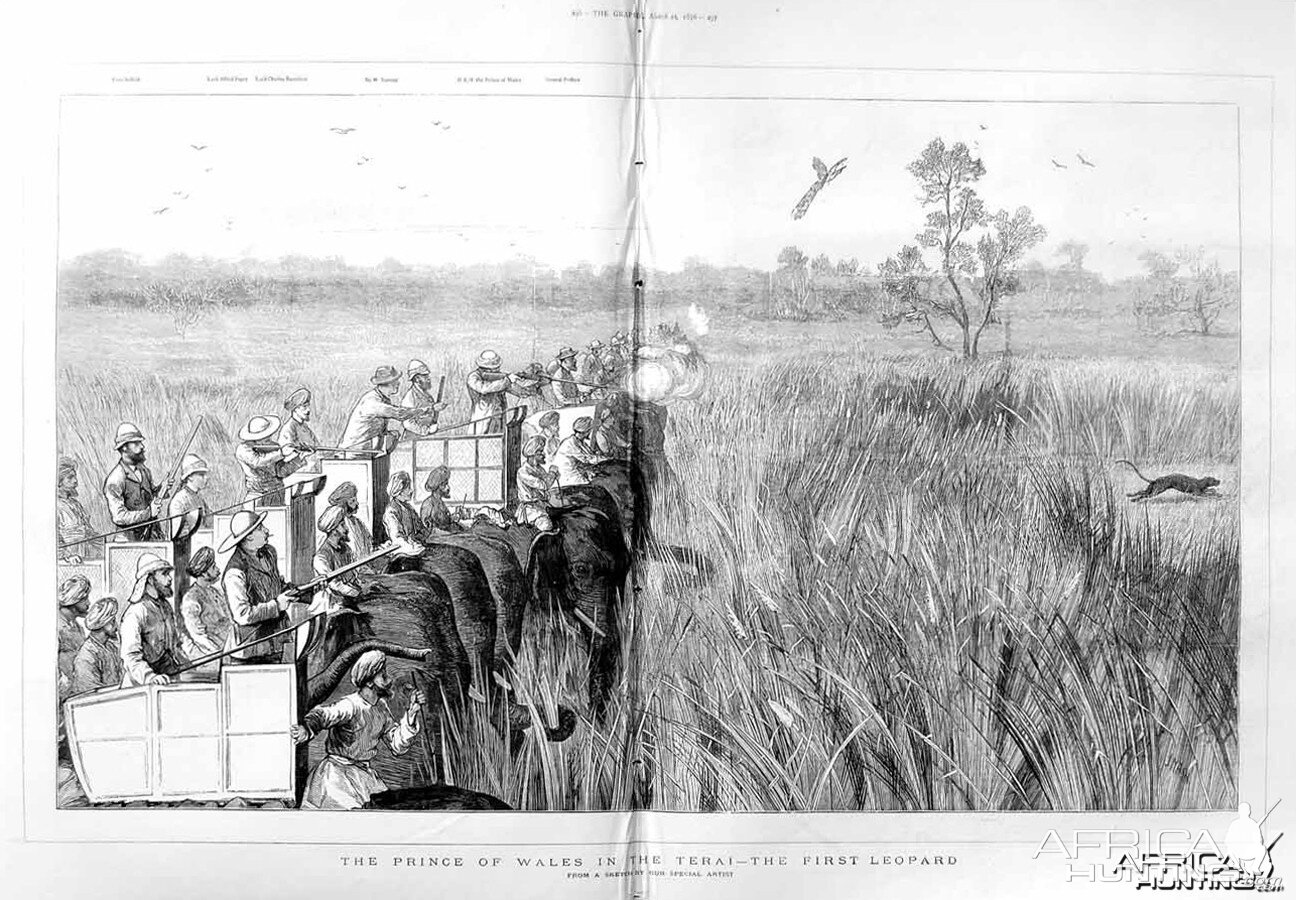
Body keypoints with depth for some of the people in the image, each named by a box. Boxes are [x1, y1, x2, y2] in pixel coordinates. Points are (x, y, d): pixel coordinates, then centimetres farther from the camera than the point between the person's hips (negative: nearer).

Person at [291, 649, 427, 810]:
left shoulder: (381, 708, 2)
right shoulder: (350, 706, -21)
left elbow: (397, 745, 4)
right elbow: (323, 714, -41)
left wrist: (413, 712, -7)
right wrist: (307, 729, -64)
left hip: (364, 775, 6)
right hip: (337, 774, -6)